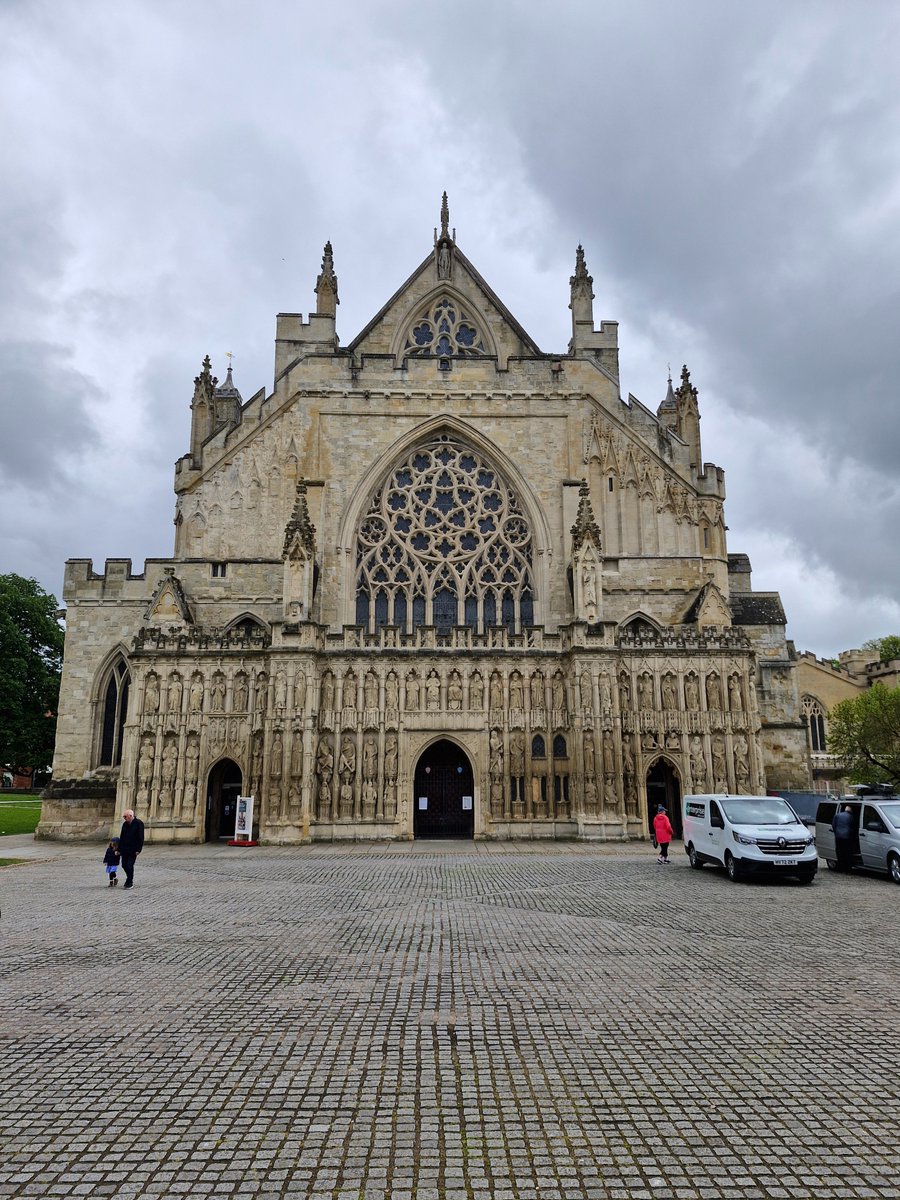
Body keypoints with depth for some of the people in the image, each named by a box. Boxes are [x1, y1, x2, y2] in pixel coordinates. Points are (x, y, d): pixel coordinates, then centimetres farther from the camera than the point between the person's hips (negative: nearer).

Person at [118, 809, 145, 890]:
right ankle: (130, 878, 30)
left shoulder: (139, 823, -10)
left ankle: (130, 882, 7)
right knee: (124, 865, 7)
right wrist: (119, 849, 10)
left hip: (133, 850, -6)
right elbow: (121, 837, 14)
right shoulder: (125, 824, 9)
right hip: (124, 849, 6)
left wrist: (138, 849, -16)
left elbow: (141, 837, -12)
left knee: (130, 865, -7)